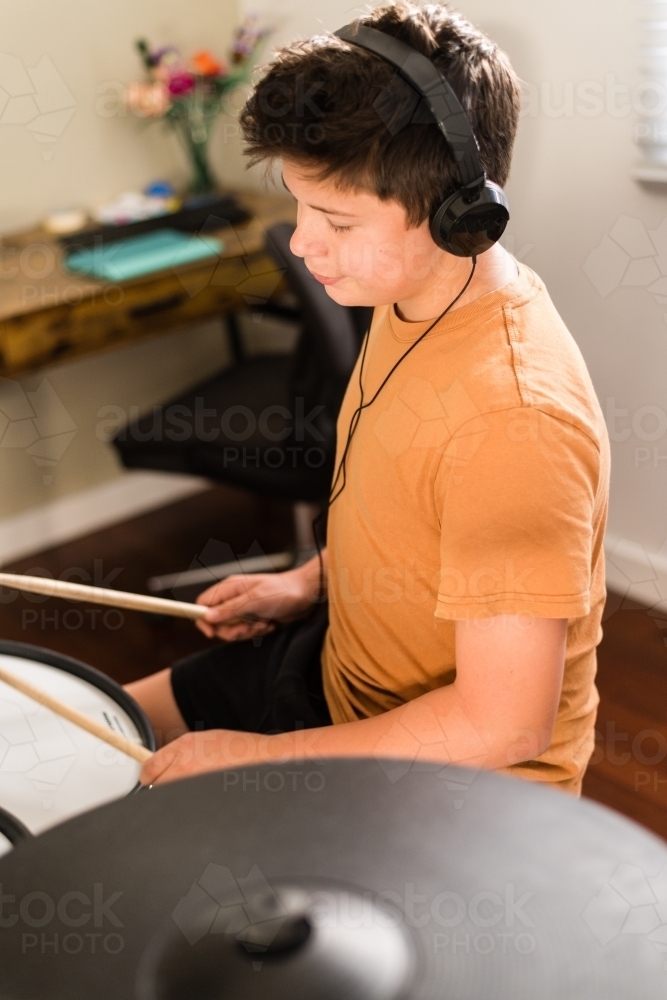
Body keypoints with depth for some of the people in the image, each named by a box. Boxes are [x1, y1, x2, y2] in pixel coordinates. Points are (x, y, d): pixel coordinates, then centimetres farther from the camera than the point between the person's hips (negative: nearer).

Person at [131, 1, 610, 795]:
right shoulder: (417, 296, -7)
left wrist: (262, 756, -22)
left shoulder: (515, 417, -35)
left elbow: (504, 724, -29)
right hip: (342, 663, 8)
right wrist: (312, 581, 1)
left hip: (456, 789, -8)